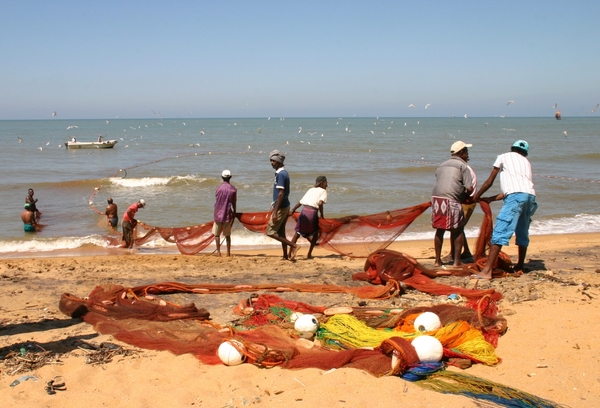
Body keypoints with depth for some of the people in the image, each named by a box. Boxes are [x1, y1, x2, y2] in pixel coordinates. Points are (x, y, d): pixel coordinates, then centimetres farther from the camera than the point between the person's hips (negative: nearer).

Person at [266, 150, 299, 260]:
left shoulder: (280, 174, -18)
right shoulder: (283, 173, 13)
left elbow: (281, 194, -23)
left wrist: (275, 212, -24)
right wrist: (274, 206, 26)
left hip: (281, 208, -10)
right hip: (285, 207, 10)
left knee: (270, 232, -6)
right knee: (281, 232, 14)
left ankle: (293, 245, -8)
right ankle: (285, 255, 18)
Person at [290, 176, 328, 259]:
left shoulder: (311, 190, 24)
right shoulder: (323, 191, 7)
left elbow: (300, 202, 23)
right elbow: (320, 203, -11)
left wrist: (293, 210, 31)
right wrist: (322, 214, -2)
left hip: (304, 211, 4)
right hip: (313, 212, -4)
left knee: (297, 233, 13)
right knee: (315, 233, 20)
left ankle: (290, 253, 7)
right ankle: (309, 254, 15)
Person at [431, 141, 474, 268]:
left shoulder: (442, 165, 23)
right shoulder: (462, 166, 4)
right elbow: (469, 188, -5)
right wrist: (465, 196, 16)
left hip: (436, 198, 6)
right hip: (451, 199, -5)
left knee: (440, 230, 16)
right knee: (458, 230, 9)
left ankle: (438, 260, 20)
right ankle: (457, 261, 8)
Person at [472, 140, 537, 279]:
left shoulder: (504, 157, 20)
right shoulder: (526, 162, 33)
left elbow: (489, 182, 19)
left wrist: (477, 196, 35)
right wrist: (490, 199, 38)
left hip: (516, 196, -6)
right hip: (530, 196, 6)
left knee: (500, 232, -14)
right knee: (522, 234, 22)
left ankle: (487, 271, -22)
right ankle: (520, 266, 33)